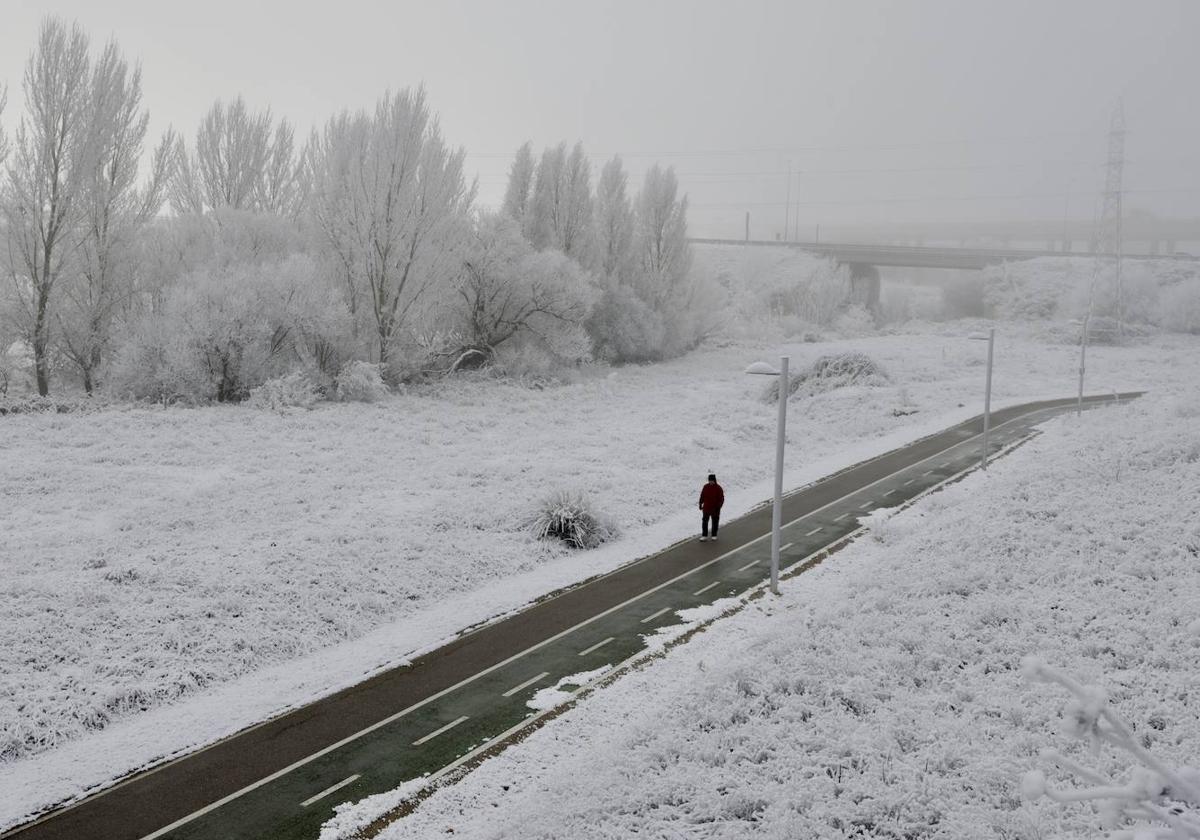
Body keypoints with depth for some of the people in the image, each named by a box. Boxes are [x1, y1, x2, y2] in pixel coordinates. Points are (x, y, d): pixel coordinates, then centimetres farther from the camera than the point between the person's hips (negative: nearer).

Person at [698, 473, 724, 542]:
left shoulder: (718, 488, -10)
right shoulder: (705, 487, -1)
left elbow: (721, 499, -8)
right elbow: (702, 496, 9)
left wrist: (718, 507, -15)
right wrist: (700, 504, 6)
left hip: (715, 509, -2)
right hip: (706, 508, 2)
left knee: (715, 522, 10)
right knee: (704, 522, 5)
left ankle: (714, 536, 23)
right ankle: (704, 536, 14)